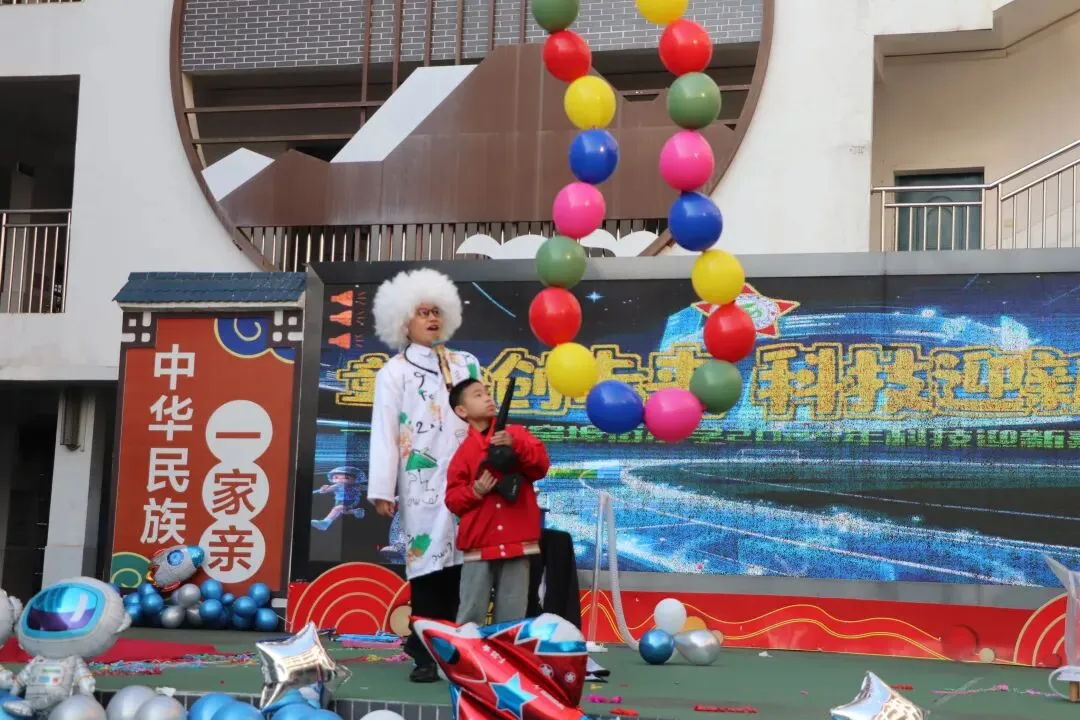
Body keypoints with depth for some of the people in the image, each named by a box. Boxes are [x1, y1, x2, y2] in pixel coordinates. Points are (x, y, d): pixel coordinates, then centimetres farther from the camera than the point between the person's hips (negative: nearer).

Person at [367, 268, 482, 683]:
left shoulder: (465, 364, 17)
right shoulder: (394, 372, 7)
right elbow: (384, 431, -1)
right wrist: (382, 490, -9)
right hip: (423, 482, -3)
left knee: (460, 562, 1)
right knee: (428, 562, -5)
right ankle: (426, 657, 1)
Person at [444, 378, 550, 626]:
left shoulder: (516, 433, 9)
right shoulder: (465, 450, 5)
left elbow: (542, 465, -4)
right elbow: (452, 498, 5)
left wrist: (515, 445, -18)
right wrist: (475, 491, -13)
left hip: (516, 541, 0)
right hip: (479, 544, 0)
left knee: (512, 615, 2)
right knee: (471, 614, 0)